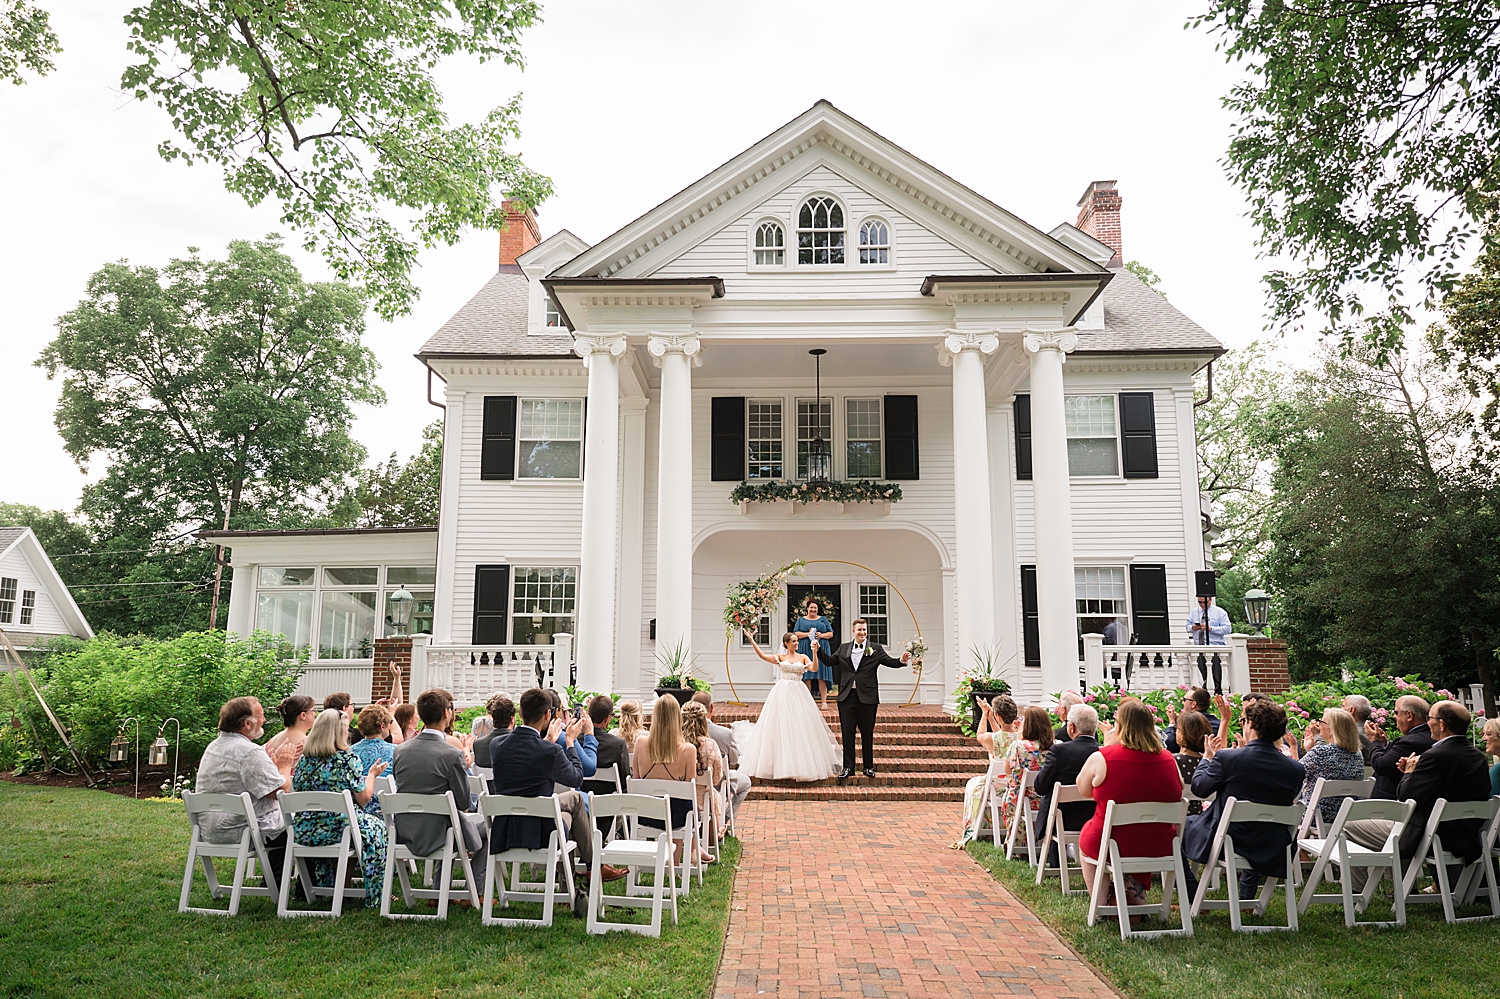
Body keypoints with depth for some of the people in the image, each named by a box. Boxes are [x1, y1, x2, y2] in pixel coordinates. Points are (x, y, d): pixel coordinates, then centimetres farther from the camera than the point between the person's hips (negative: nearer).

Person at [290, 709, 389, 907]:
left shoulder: (303, 759, 2)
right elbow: (363, 799, -10)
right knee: (376, 827, 19)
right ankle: (375, 898, 21)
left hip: (302, 831, 6)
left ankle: (325, 888, 44)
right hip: (336, 829, -6)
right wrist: (372, 774, 7)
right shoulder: (348, 759, -13)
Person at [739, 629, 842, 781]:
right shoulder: (780, 658, 7)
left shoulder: (802, 657, 8)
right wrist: (752, 640, -8)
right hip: (782, 693, 0)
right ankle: (781, 764, 9)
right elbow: (762, 656, -3)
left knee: (799, 726, -1)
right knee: (781, 727, 0)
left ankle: (801, 763, 7)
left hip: (798, 694, 0)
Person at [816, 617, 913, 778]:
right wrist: (818, 649, 2)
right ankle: (848, 767, 11)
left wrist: (902, 661, -22)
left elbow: (890, 662, -3)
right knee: (847, 733, 4)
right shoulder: (844, 648, 11)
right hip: (847, 697, 2)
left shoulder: (875, 649, 3)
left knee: (867, 733, 6)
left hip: (867, 697, -2)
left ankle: (868, 766, 17)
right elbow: (829, 661, 14)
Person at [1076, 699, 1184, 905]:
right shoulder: (1168, 759, -6)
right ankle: (1136, 898, 34)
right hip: (1159, 848, 4)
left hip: (1112, 845, -3)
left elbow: (1084, 790, 2)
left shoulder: (1100, 759, -16)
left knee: (1086, 836, 30)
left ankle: (1102, 905, 31)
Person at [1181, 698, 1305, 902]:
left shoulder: (1226, 758, -20)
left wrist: (1207, 757, 14)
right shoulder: (1295, 769, -9)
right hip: (1271, 854, 4)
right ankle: (1247, 898, 39)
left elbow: (1199, 788, -4)